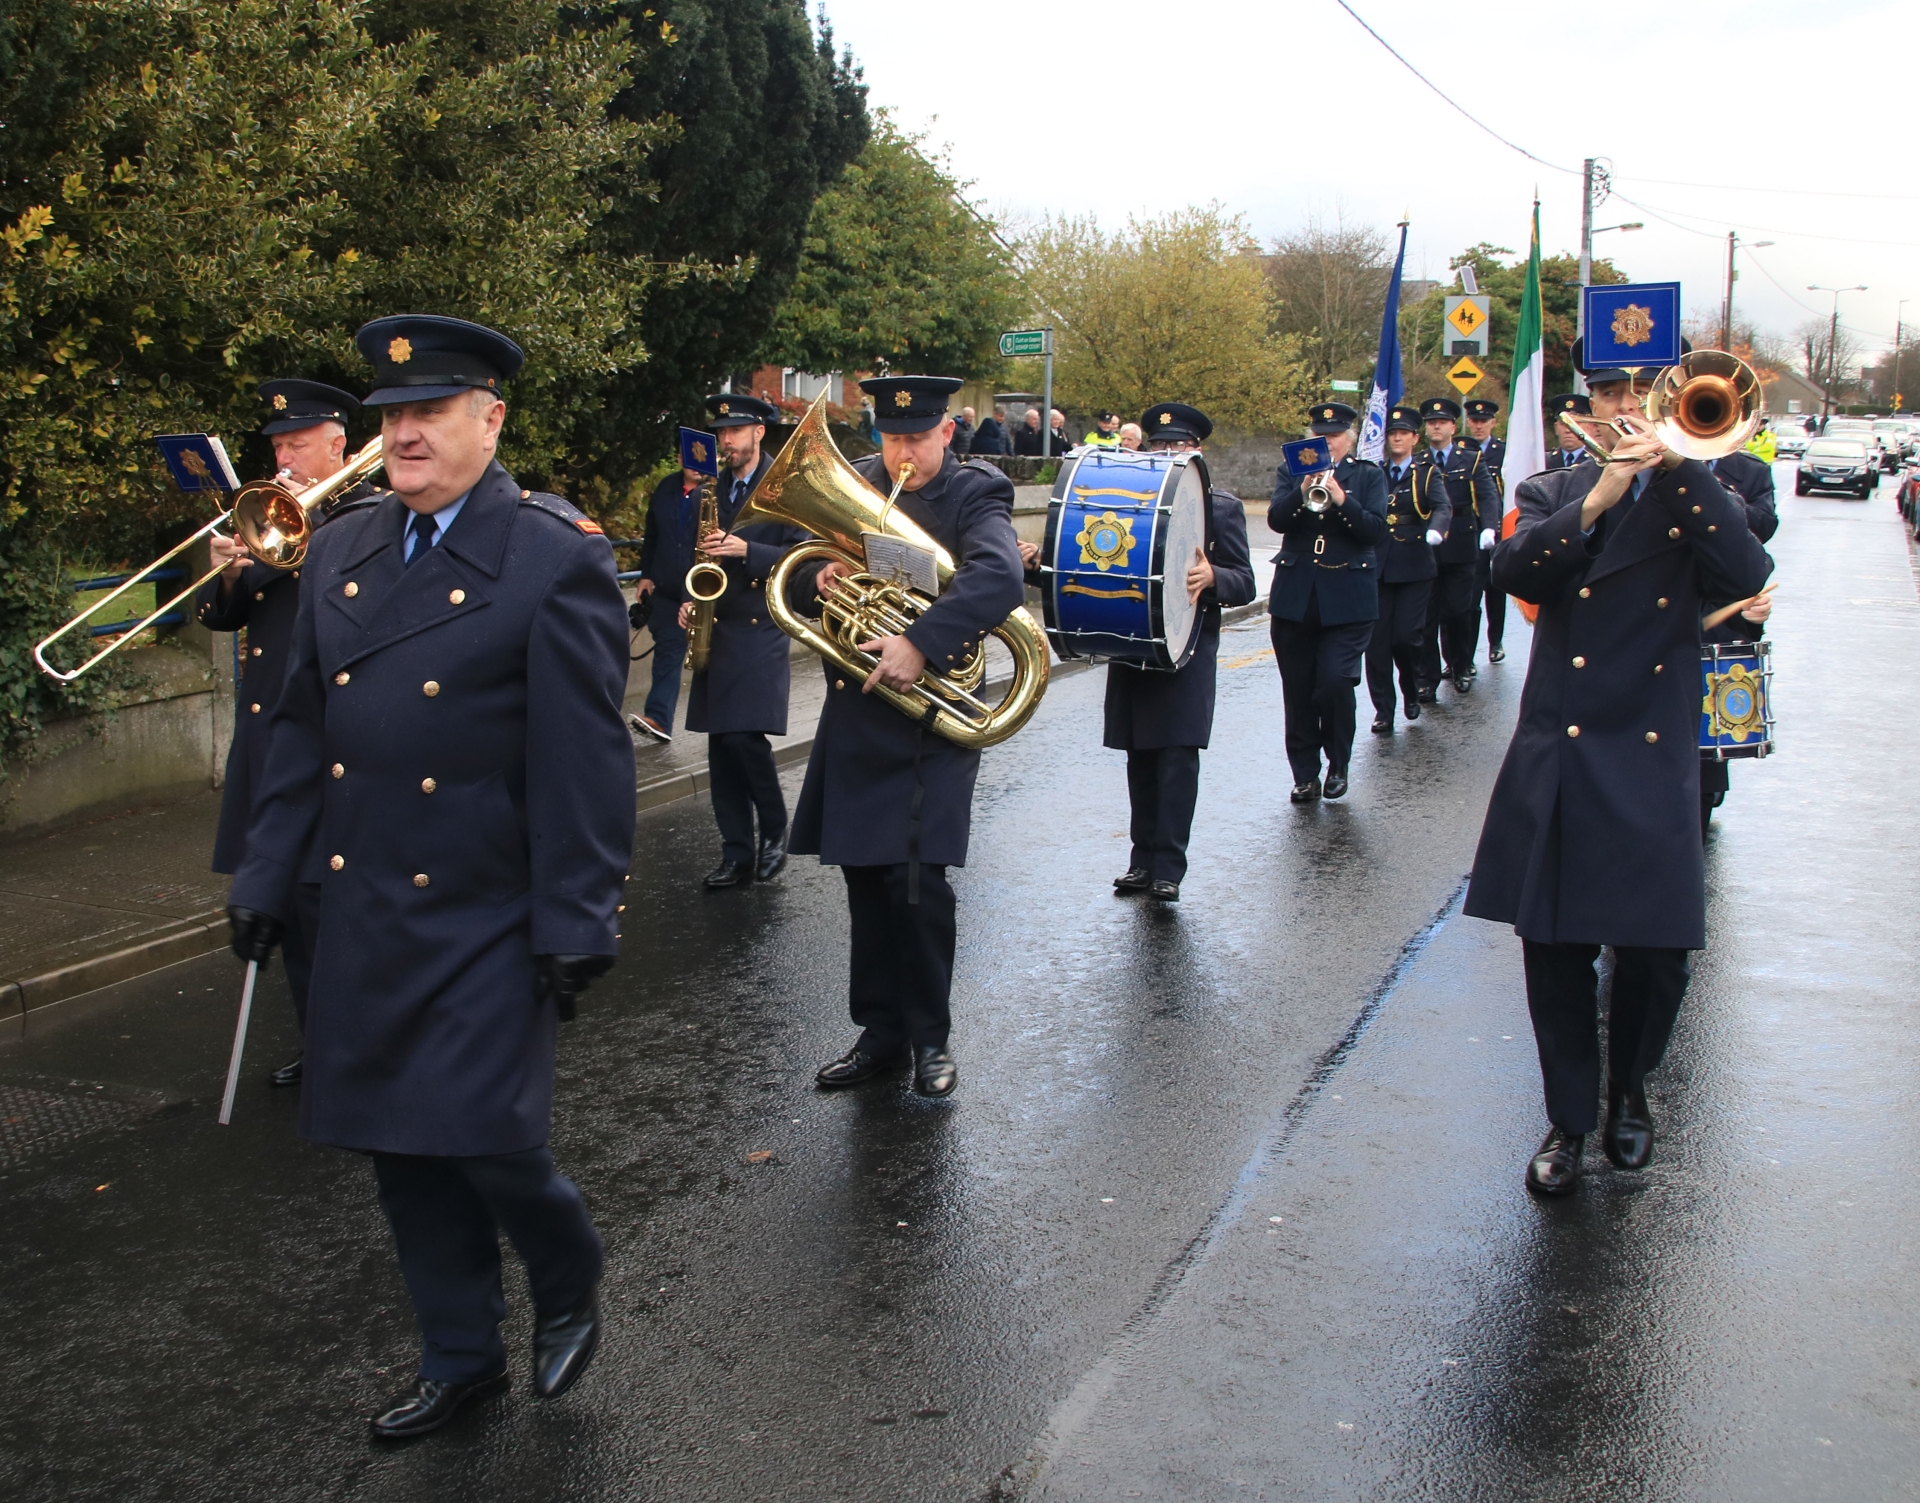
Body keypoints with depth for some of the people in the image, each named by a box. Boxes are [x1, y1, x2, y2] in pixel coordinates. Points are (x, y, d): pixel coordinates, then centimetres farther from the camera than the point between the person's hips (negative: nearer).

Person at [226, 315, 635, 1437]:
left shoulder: (560, 557, -10)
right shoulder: (340, 551, 9)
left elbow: (585, 759, -12)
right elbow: (305, 728, 15)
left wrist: (577, 924, -13)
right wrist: (267, 879, 13)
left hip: (489, 915, -6)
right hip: (365, 912, 6)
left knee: (483, 1133, -9)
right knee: (399, 1145, 12)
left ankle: (571, 1283, 24)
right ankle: (463, 1357, 31)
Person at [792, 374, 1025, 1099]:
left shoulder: (974, 494, -6)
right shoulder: (855, 483, 10)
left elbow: (999, 578, -26)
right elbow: (795, 570, 12)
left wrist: (919, 643, -34)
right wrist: (821, 574, -11)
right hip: (854, 713, 6)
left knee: (916, 877, -9)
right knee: (865, 876, 10)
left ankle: (930, 1037, 9)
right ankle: (881, 1030, 24)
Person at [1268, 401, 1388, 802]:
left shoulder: (1368, 476, 7)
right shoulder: (1291, 472, 11)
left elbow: (1377, 531, -6)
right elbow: (1276, 520, -5)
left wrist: (1341, 499, -19)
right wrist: (1303, 492, -21)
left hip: (1347, 599, -2)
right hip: (1295, 595, 2)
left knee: (1335, 682, -13)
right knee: (1298, 691, 4)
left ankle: (1338, 765, 8)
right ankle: (1305, 775, 15)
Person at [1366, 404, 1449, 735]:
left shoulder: (1426, 475, 5)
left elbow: (1443, 506, -13)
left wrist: (1435, 529, -32)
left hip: (1414, 567, -2)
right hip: (1378, 567, 2)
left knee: (1405, 636, -8)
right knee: (1377, 641, -1)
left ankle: (1412, 691, 20)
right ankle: (1383, 711, 7)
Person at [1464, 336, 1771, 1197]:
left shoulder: (1696, 497, 7)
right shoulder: (1554, 493, 10)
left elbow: (1746, 578, -14)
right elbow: (1515, 569, -10)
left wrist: (1679, 462, -16)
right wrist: (1599, 498, -22)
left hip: (1653, 767, -1)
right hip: (1557, 760, 1)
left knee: (1655, 950, 0)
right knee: (1554, 947, 4)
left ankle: (1629, 1087, 29)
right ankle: (1569, 1118, 22)